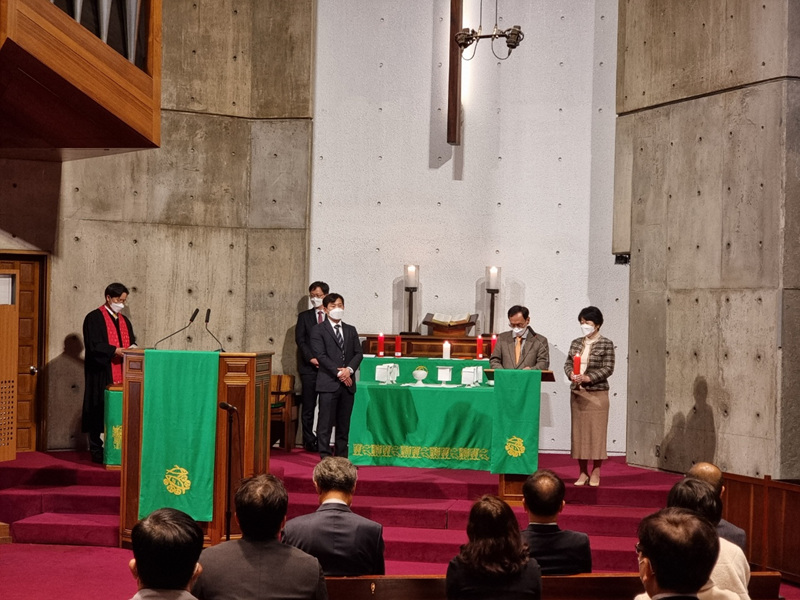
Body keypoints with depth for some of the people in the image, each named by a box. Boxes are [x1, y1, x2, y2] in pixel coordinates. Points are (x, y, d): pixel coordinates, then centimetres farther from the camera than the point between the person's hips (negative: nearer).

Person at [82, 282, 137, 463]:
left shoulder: (124, 320, 19)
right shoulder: (94, 318, -4)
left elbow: (131, 341, 20)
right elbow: (93, 345, -13)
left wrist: (132, 348, -3)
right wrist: (116, 351, -20)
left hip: (120, 374, 6)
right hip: (101, 373, -6)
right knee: (100, 410, -3)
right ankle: (96, 451, 3)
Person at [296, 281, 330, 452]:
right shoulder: (304, 316, 10)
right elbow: (300, 340, 1)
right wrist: (311, 358, -13)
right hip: (309, 368, -1)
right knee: (308, 407, -2)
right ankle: (309, 441, 3)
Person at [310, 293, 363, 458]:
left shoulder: (351, 330, 17)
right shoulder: (318, 330, 1)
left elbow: (358, 353, 9)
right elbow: (321, 355, -8)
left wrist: (349, 369, -10)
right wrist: (338, 373, -15)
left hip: (348, 383, 5)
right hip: (328, 383, -5)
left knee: (344, 423, 7)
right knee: (326, 423, -6)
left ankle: (342, 456, 12)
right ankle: (325, 457, -3)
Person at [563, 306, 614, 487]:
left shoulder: (606, 344, -2)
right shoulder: (576, 343, 12)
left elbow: (608, 368, -8)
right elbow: (567, 363, 10)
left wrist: (588, 377, -17)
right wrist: (571, 374, -11)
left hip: (597, 393, -5)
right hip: (577, 394, 5)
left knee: (596, 431, -4)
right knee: (579, 432, 5)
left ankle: (596, 472, 4)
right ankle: (583, 472, 12)